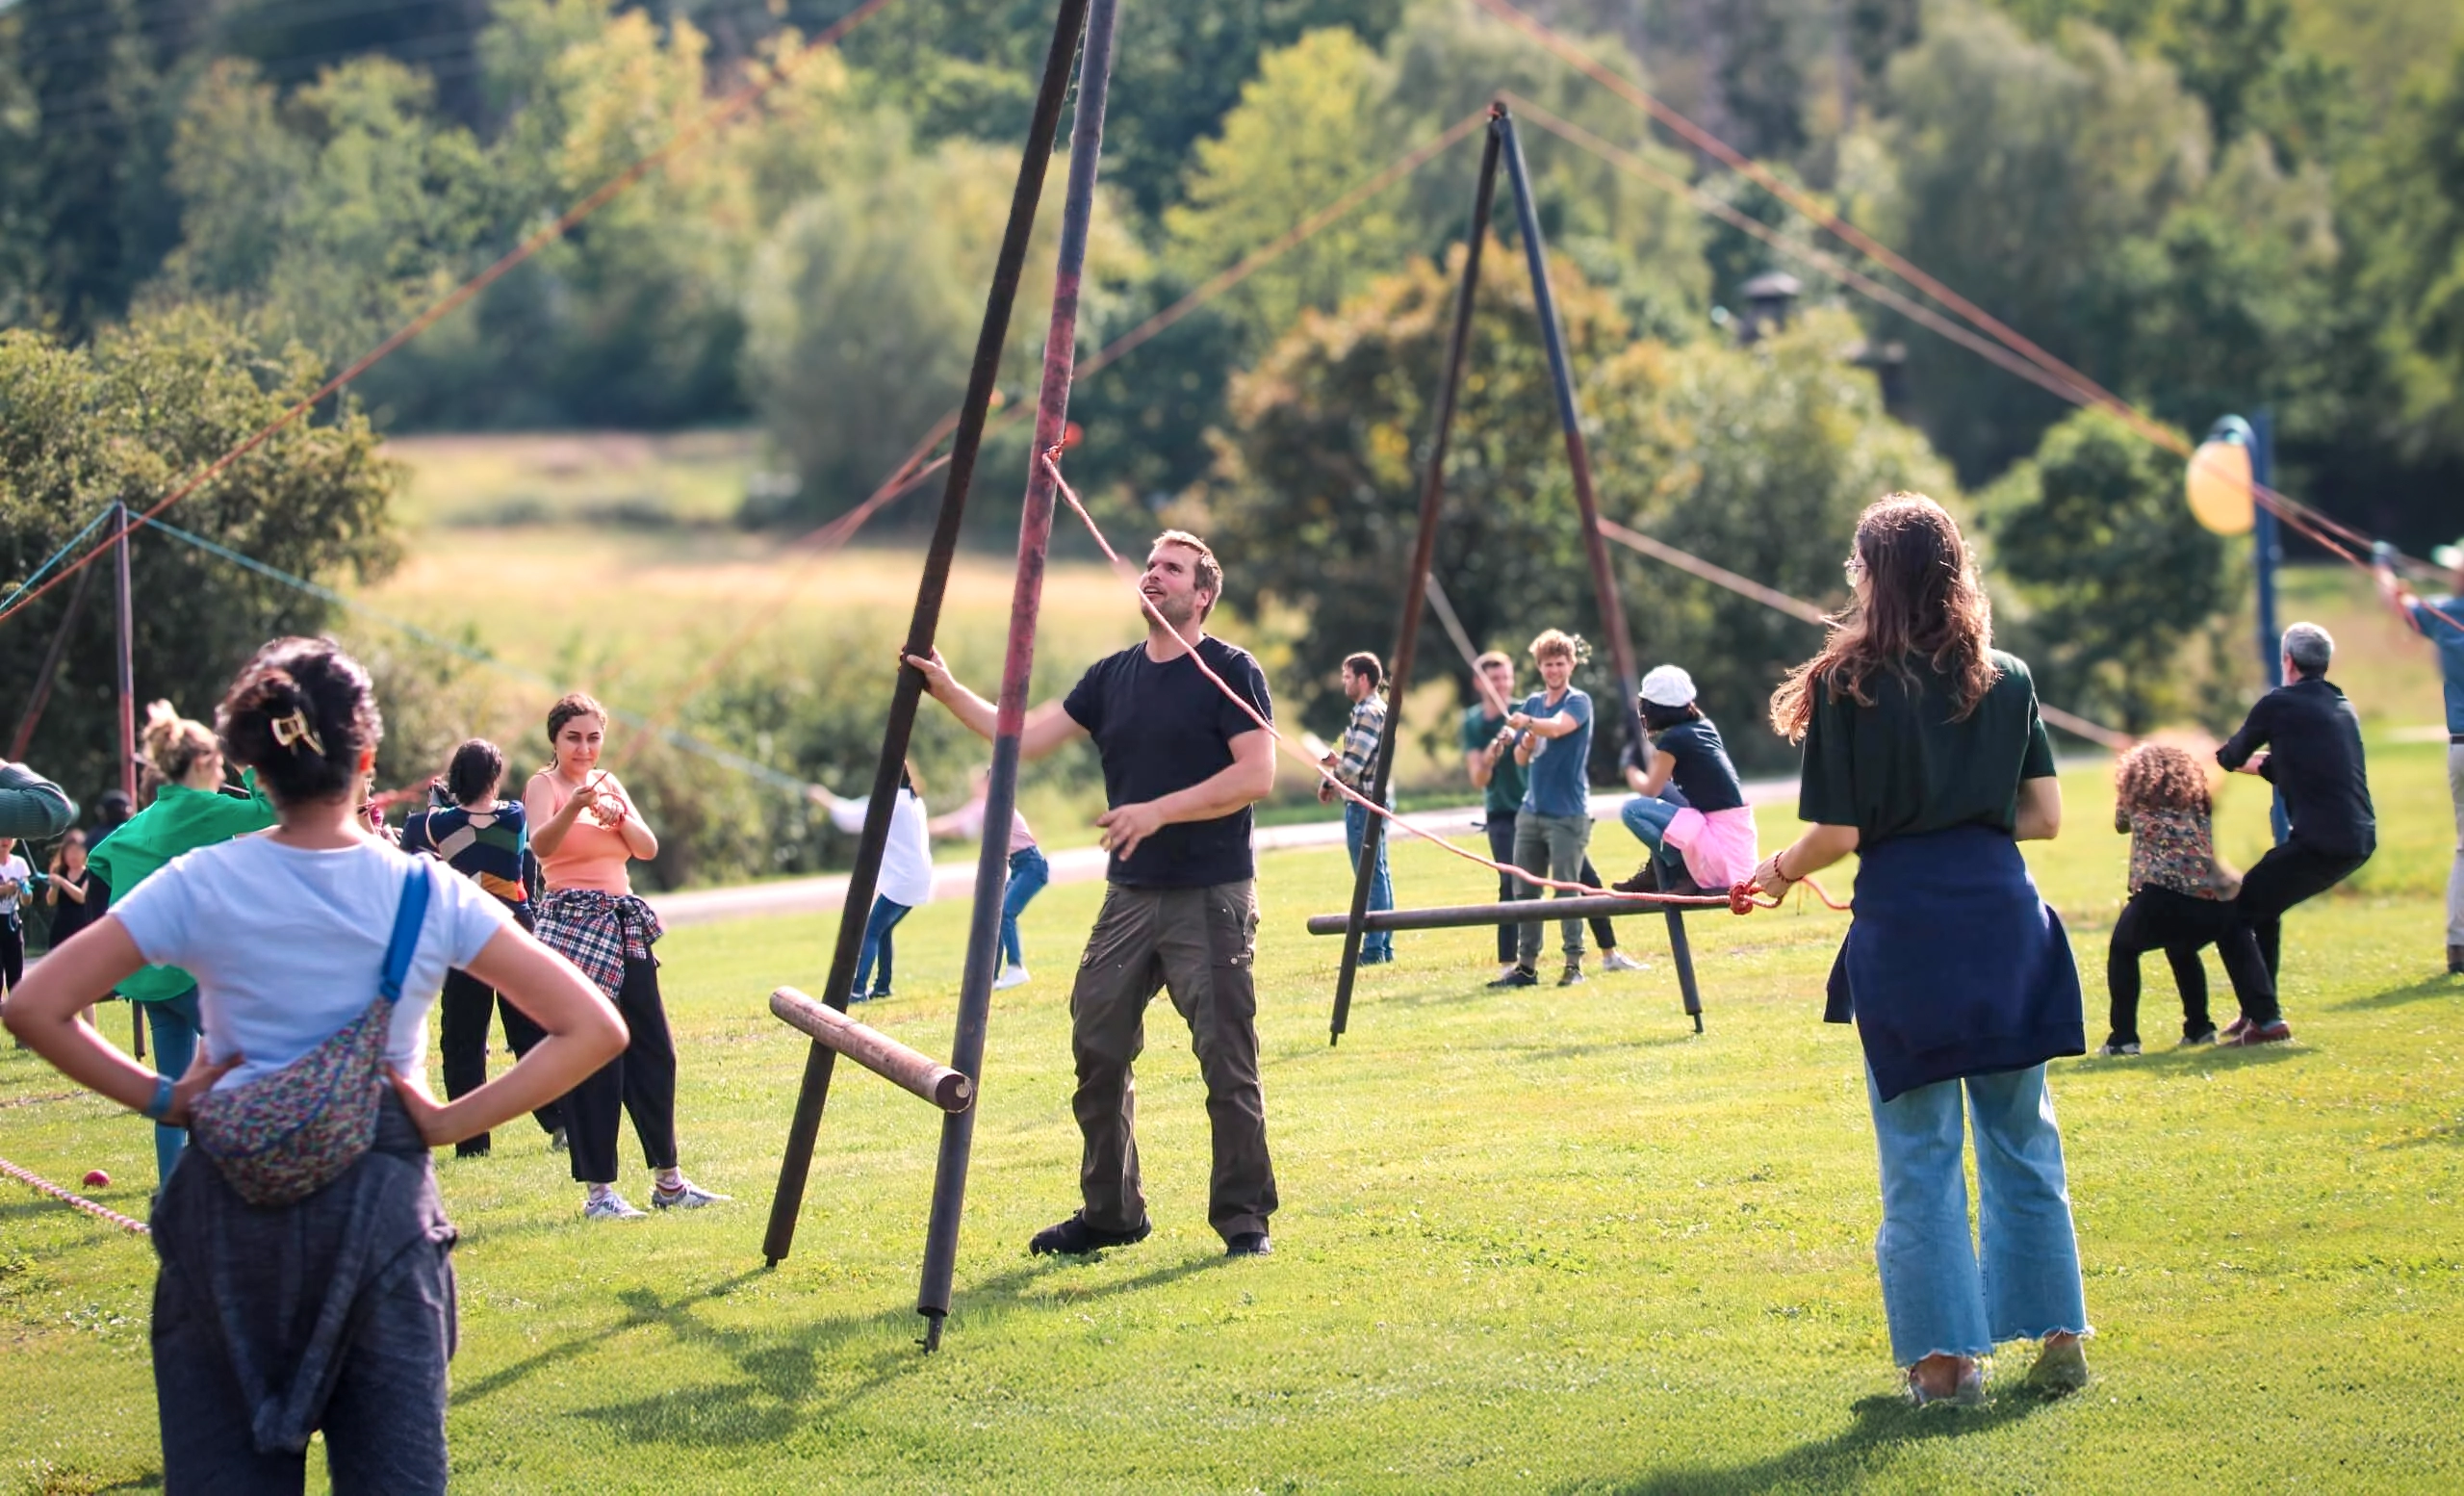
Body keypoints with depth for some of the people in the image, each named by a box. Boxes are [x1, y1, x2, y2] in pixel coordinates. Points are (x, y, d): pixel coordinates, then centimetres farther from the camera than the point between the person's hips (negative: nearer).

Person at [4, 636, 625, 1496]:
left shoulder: (202, 886, -4)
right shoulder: (428, 897, -2)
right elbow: (592, 1029, -5)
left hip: (230, 1207, 0)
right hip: (381, 1204, 0)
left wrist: (158, 1098, 1)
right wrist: (449, 1123, -3)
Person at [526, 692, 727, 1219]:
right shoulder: (544, 785, -3)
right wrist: (574, 808, -40)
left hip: (624, 928, 7)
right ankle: (597, 1190, -3)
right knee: (591, 1060, -7)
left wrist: (619, 816, -13)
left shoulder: (609, 783, 15)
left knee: (653, 1052, 8)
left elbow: (649, 848, 5)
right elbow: (540, 845, -22)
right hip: (571, 927, -7)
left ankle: (668, 1180, 18)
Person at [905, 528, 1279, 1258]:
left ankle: (1245, 1218, 3)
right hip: (1130, 896, 6)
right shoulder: (1114, 676, 13)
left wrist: (1159, 811, -20)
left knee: (1227, 1059, -5)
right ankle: (1109, 1212, 17)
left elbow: (1257, 775, -15)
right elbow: (1025, 737, 10)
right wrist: (950, 692, 0)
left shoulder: (1231, 671, -6)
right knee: (1097, 1052, 7)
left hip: (1211, 898, -6)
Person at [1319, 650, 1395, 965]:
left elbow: (1353, 764, -20)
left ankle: (1373, 949, -9)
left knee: (1371, 875, -9)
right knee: (1378, 874, 12)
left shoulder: (1368, 713, -15)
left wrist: (1329, 783, -5)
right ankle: (1384, 946, 15)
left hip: (1364, 801, -11)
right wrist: (1338, 761, 6)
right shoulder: (1378, 709, 17)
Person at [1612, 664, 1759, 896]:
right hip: (1738, 834, 9)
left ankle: (1683, 874, -4)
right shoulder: (1704, 727, 12)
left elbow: (1648, 790, -1)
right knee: (1660, 788, 23)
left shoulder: (1672, 739, -12)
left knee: (1633, 809, -10)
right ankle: (1658, 872, 22)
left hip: (1720, 847, -9)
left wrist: (1631, 765, 16)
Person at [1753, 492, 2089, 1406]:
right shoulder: (2007, 680, 6)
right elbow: (2044, 816, 8)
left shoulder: (1849, 685, -6)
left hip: (1903, 925, -4)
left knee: (1919, 1151, 3)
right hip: (2003, 914, 4)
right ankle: (2059, 1338, 15)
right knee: (2022, 1138, 13)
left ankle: (1947, 1356, 4)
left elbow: (1838, 833, -8)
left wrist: (1779, 871, 12)